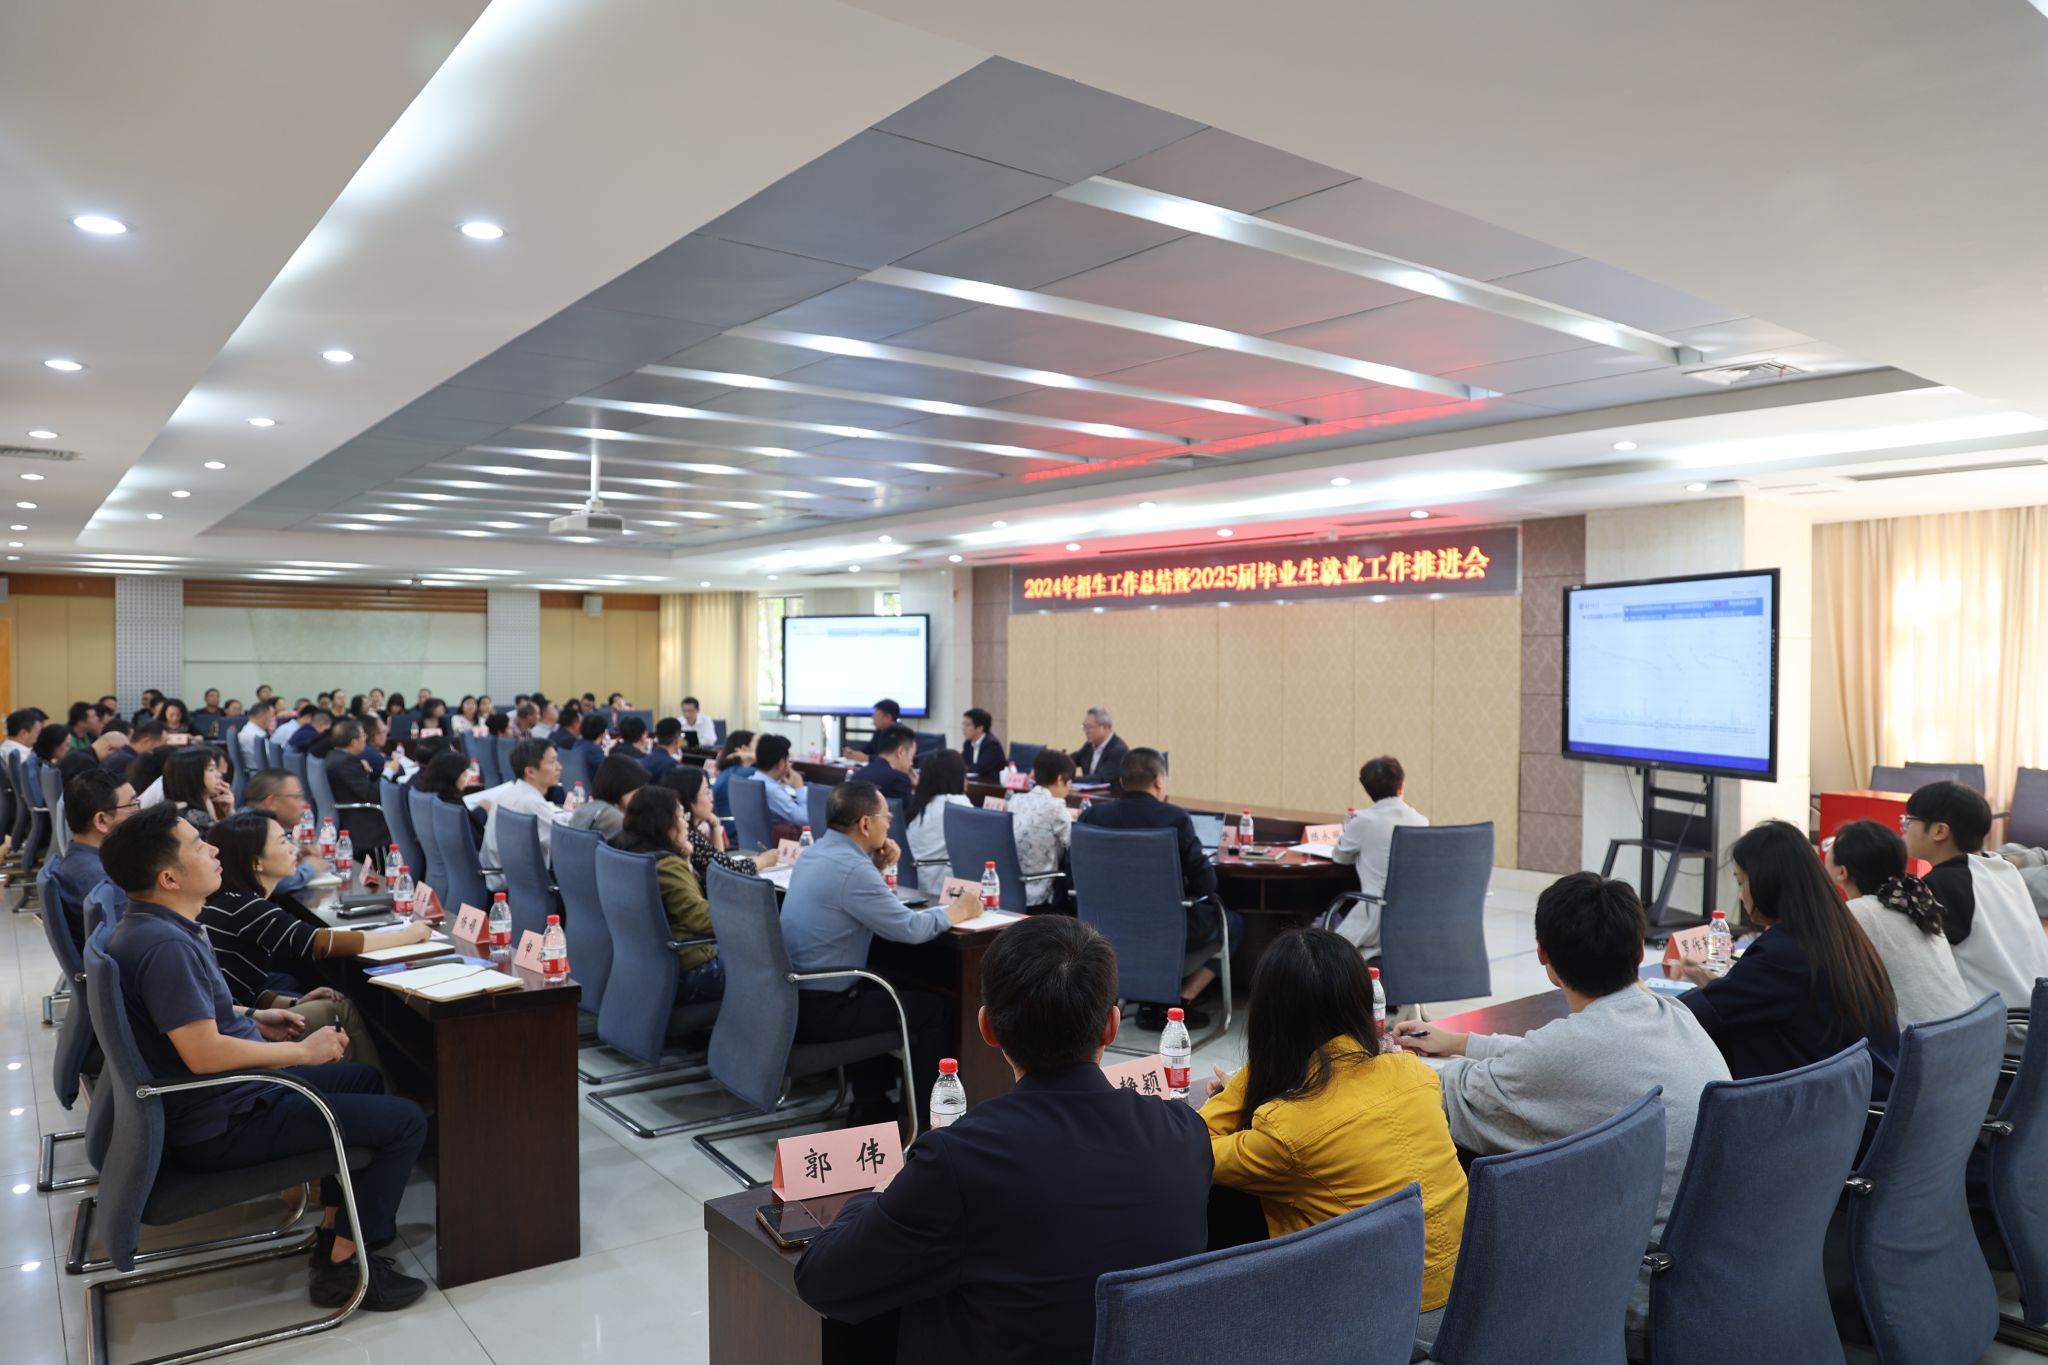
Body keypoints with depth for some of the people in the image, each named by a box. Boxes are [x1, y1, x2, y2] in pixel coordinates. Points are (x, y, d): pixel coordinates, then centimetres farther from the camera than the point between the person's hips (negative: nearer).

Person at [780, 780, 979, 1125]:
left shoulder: (816, 854, 6)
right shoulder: (850, 868, -23)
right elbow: (908, 928, -20)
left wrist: (876, 865, 5)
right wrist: (957, 911, -3)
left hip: (794, 995, 9)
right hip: (821, 1009, -9)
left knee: (883, 990, 31)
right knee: (933, 1007, 2)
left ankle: (870, 1103, 33)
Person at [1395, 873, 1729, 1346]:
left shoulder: (1577, 1041, -25)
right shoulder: (1675, 1016, -1)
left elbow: (1461, 1098, -7)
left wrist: (1454, 1060, 15)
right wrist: (1460, 1042, 25)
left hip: (1653, 1304, -7)